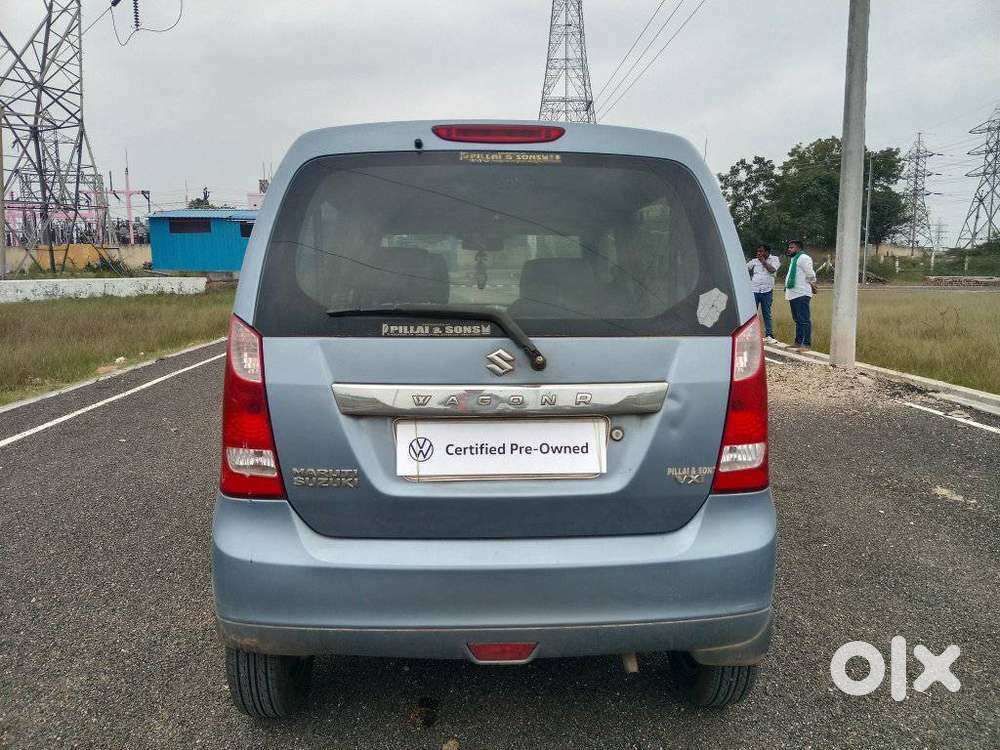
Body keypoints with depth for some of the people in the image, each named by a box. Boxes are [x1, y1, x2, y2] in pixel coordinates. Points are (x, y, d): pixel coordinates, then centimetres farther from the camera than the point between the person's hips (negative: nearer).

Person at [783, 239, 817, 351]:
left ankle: (806, 344, -11)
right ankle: (798, 342, 22)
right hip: (793, 294, 11)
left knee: (804, 320, -10)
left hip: (801, 294, -11)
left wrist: (812, 286, -2)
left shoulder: (803, 258, -10)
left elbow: (810, 275, -13)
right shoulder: (793, 259, 21)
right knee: (797, 320, 15)